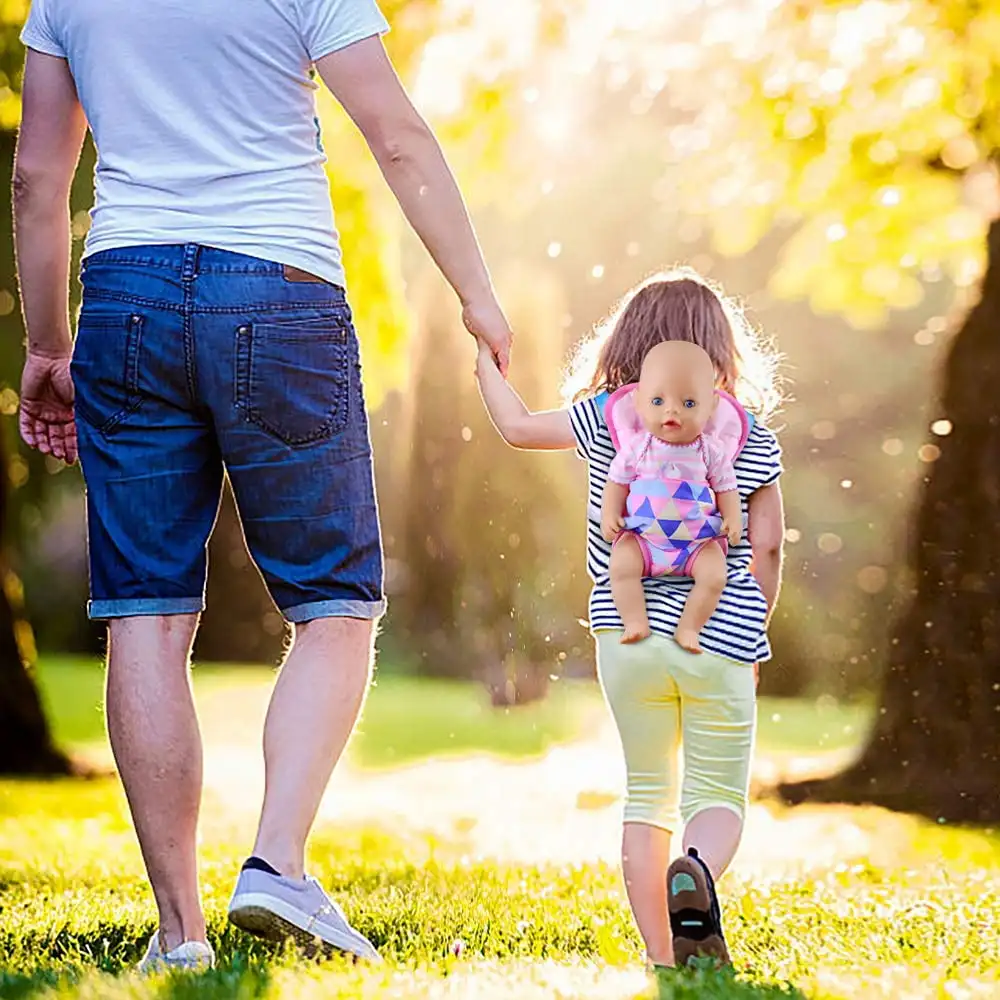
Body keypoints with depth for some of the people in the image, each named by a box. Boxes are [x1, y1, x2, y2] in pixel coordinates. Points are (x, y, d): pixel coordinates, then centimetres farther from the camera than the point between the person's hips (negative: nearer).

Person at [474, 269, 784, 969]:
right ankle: (697, 871, -26)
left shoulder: (605, 418, 3)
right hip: (720, 641, -1)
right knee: (719, 797, 8)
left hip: (628, 635, 1)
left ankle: (660, 955, 6)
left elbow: (517, 426, 16)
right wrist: (754, 633, 14)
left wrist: (485, 359, 34)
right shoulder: (754, 438, 2)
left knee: (647, 795, 14)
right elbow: (767, 547, 1)